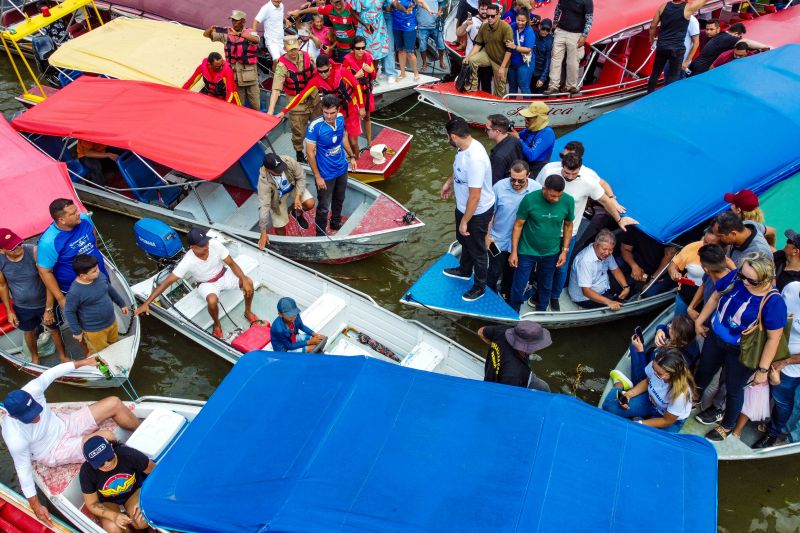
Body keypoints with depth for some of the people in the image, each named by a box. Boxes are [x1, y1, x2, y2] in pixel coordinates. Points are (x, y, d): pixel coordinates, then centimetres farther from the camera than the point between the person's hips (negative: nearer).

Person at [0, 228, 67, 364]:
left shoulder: (34, 252, -31)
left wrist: (49, 309, -20)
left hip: (45, 302, -2)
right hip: (21, 307, 2)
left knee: (54, 329, 20)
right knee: (29, 332, 27)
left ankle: (63, 356, 48)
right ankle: (34, 356, 56)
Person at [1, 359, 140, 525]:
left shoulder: (30, 392, -25)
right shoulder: (15, 439, -34)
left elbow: (51, 373, -6)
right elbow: (23, 469, -22)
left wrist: (83, 362, 2)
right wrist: (35, 505, -16)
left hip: (65, 423, 6)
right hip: (56, 452, -6)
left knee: (114, 403, -3)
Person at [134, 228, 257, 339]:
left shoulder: (215, 245, -26)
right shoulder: (187, 261, -30)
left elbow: (232, 264, -16)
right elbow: (167, 281, -27)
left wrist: (244, 280, -30)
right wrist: (146, 303, -29)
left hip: (223, 275, 3)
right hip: (206, 284, -2)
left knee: (248, 282, -23)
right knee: (212, 300, -36)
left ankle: (248, 312, 6)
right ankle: (216, 325, -2)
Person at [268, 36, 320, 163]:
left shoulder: (306, 56, -9)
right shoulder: (282, 66, -23)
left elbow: (316, 73, 7)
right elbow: (276, 89, -31)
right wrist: (270, 110, -41)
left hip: (314, 100, 5)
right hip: (297, 105, -5)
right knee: (298, 132, 6)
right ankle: (299, 152, 33)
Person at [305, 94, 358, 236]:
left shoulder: (340, 118, -12)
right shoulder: (315, 126, -29)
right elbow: (310, 152, -21)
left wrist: (351, 156, 14)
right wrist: (317, 177, -18)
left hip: (342, 169, 6)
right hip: (325, 175, -6)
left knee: (339, 200, 27)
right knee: (324, 207, 9)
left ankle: (336, 224, 51)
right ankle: (321, 234, 31)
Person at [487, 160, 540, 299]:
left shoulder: (537, 189, -18)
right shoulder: (499, 187, -20)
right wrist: (487, 235, -5)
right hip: (498, 240, -2)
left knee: (512, 269, 24)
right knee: (495, 271, 11)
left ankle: (506, 292, 50)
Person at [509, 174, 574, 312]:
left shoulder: (568, 201, -15)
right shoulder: (530, 199, -23)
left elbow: (568, 226, 1)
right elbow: (518, 225, -12)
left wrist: (564, 250, 1)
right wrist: (514, 252, -10)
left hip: (551, 253, 3)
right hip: (527, 252, -2)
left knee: (546, 286, 21)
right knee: (518, 286, 9)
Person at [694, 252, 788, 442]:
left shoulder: (773, 301, -31)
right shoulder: (734, 277, -19)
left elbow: (774, 338, -23)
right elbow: (715, 298, 0)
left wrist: (763, 369, -18)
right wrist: (699, 321, 8)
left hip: (740, 351, -4)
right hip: (715, 338, 4)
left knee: (733, 389, 16)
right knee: (702, 373, 26)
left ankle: (727, 425, 42)